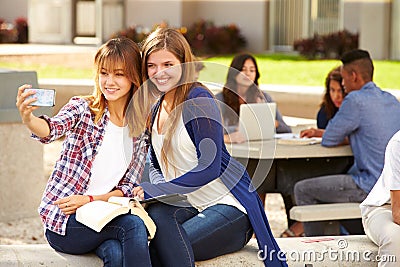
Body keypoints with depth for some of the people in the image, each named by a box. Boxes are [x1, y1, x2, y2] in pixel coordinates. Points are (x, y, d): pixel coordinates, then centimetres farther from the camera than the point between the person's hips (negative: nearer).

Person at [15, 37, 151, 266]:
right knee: (134, 225, -28)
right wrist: (28, 119, -48)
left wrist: (90, 199, -12)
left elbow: (129, 187, 5)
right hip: (63, 222, -3)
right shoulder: (83, 108, -3)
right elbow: (53, 129, -25)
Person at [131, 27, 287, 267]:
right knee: (155, 213, -29)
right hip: (191, 207, 7)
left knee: (165, 245, -32)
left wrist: (154, 191, -19)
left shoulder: (198, 99, -12)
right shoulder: (156, 108, 13)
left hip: (230, 209, -7)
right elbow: (156, 165, 19)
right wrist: (159, 188, -6)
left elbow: (209, 167, -17)